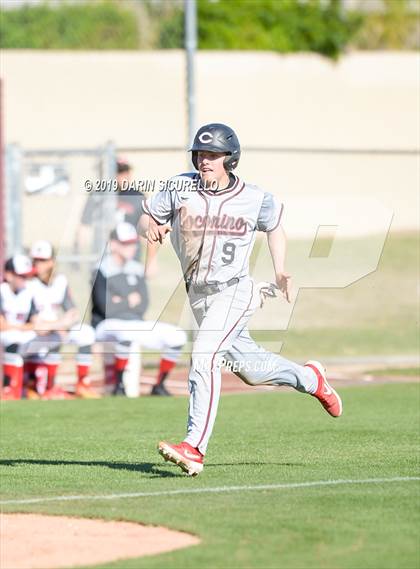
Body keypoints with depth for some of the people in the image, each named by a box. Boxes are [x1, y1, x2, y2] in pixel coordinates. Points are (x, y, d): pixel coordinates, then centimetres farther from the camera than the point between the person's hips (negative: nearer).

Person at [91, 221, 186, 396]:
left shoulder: (136, 269, 10)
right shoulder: (102, 270, -11)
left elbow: (142, 305, 1)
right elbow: (107, 308, -20)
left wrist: (120, 302, -12)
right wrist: (129, 302, -7)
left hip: (135, 323, 7)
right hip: (107, 326, -7)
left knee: (177, 336, -8)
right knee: (127, 333, -41)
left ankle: (159, 386, 2)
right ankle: (118, 387, -27)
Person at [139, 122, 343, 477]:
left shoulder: (254, 199, -7)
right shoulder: (181, 188, -5)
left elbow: (274, 227, 12)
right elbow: (147, 217, 1)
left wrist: (280, 271, 2)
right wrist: (151, 228, -23)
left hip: (235, 291, -5)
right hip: (198, 295, 5)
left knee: (204, 357, -24)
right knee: (248, 367, 18)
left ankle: (195, 447, -28)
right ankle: (308, 378, 46)